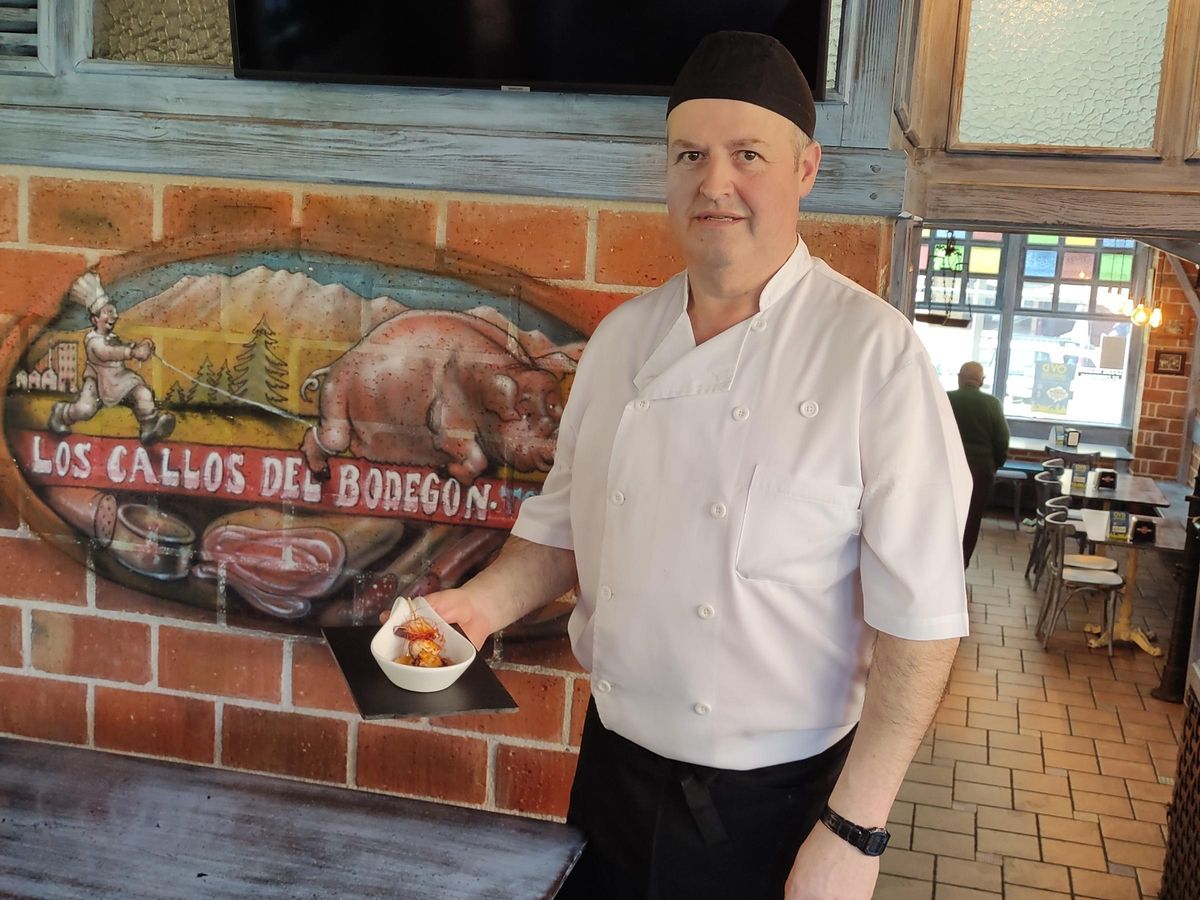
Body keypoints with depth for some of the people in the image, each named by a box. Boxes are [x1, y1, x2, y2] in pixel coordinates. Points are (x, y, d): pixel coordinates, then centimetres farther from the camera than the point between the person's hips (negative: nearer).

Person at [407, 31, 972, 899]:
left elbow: (920, 616, -16)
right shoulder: (622, 337, 2)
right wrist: (486, 601, -6)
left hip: (774, 804, -4)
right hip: (614, 771, 5)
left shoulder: (873, 351, -15)